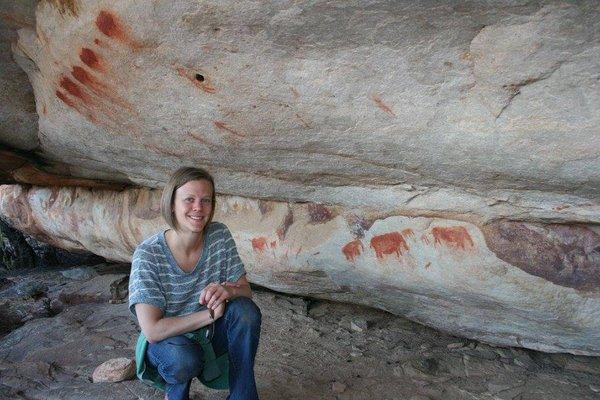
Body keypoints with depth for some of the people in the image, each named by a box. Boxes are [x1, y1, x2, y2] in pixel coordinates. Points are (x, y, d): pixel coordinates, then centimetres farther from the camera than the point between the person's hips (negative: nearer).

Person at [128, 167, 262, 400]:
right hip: (165, 343, -3)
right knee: (183, 357, -35)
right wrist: (211, 313, -27)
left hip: (211, 336, 3)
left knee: (246, 310, -24)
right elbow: (152, 330, -26)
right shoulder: (148, 254, -23)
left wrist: (227, 290, -30)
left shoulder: (219, 236, -12)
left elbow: (246, 291, -6)